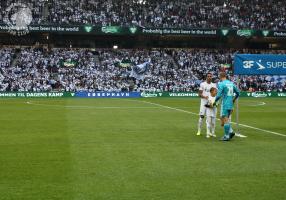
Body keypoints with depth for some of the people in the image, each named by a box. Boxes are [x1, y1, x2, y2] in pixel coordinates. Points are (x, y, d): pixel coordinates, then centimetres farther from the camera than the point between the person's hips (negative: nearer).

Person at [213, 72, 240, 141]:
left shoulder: (221, 84, -10)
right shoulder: (231, 83, 11)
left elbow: (219, 95, -17)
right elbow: (237, 93, 17)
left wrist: (215, 102, -2)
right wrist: (233, 100, 32)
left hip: (225, 104, -7)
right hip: (230, 104, 7)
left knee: (225, 120, -2)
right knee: (226, 119, 18)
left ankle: (226, 136, 1)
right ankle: (230, 131, 5)